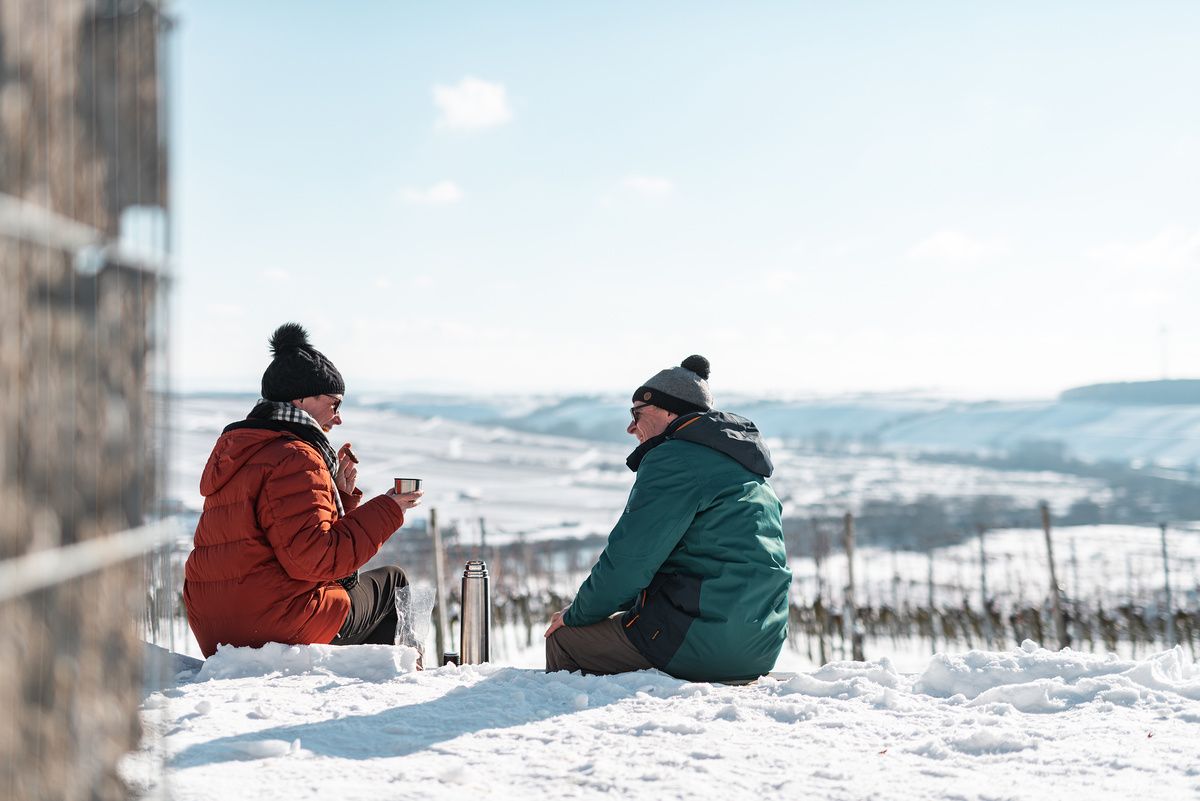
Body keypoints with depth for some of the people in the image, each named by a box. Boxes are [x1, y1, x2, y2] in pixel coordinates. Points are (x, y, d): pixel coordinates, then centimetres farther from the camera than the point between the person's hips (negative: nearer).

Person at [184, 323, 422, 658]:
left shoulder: (235, 451, 18)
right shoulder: (294, 458, -14)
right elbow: (314, 559, -22)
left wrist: (339, 495, 13)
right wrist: (385, 511, -13)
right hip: (286, 628, -10)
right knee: (391, 580, 14)